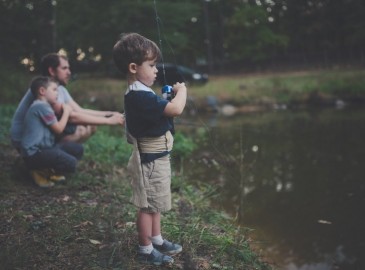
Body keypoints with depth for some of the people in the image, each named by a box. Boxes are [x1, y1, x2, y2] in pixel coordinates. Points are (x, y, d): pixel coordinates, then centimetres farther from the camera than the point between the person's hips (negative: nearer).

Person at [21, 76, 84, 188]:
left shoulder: (43, 106, 18)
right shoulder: (42, 106, -16)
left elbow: (56, 127, 17)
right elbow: (58, 129, -12)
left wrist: (65, 110, 10)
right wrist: (66, 112, 1)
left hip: (44, 148, 11)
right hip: (34, 153, -11)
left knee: (78, 149, 8)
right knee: (71, 163, -26)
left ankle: (49, 171, 10)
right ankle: (40, 172, -3)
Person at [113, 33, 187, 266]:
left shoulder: (139, 94, 7)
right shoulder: (141, 97, -27)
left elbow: (162, 110, 19)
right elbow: (176, 109, -32)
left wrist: (169, 96, 3)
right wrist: (182, 90, -15)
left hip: (156, 158, 10)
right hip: (151, 160, -10)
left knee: (155, 203, 22)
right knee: (147, 206, 4)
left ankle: (157, 240, 37)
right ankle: (146, 250, 19)